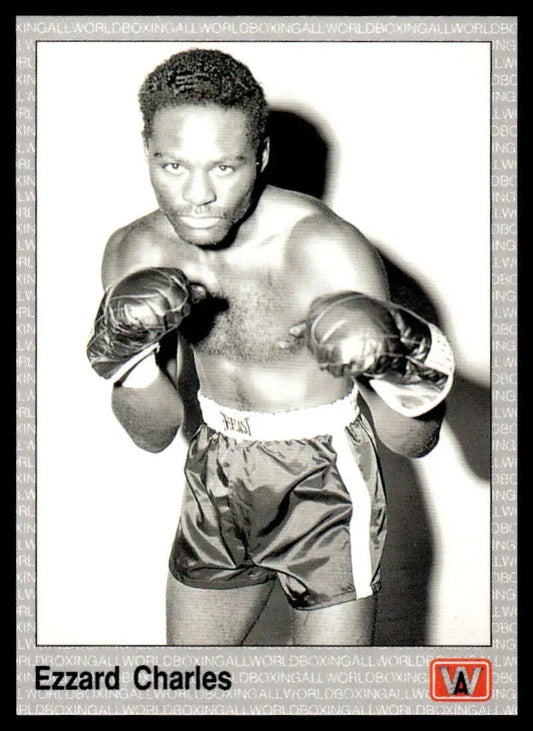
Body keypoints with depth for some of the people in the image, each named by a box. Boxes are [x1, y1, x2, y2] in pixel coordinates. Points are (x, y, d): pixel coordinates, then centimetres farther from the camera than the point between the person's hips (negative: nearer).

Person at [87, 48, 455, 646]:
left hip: (324, 490, -4)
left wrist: (406, 363, -45)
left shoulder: (328, 250, -25)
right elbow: (154, 434, -5)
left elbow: (413, 442, -23)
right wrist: (123, 351, -24)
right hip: (217, 487, 5)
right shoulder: (136, 254, -9)